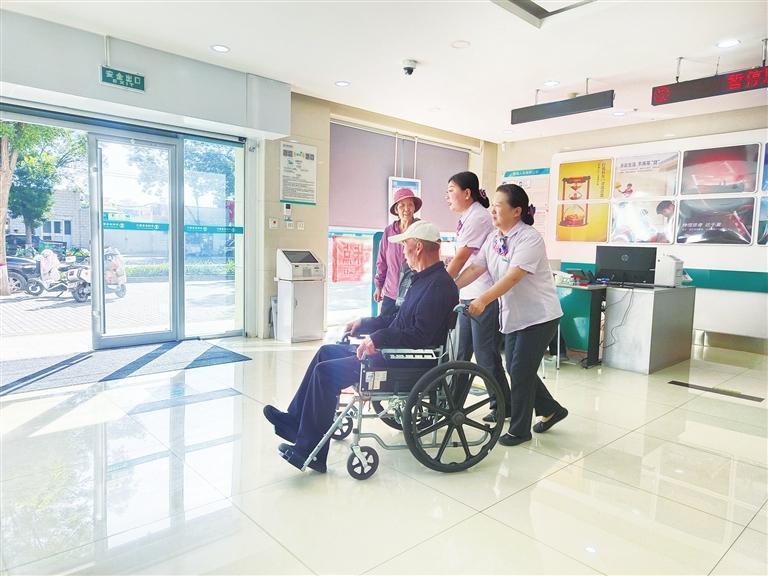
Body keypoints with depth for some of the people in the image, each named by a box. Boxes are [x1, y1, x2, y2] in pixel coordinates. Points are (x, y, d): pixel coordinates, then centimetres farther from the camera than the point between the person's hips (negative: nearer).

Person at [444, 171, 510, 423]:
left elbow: (461, 258, -18)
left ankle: (502, 405, 16)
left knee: (485, 354, 0)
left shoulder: (478, 217, -14)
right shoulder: (467, 217, 14)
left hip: (483, 296, -9)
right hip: (468, 294, 9)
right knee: (462, 353, 14)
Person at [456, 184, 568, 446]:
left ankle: (519, 429, 14)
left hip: (539, 316, -8)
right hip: (513, 315, 8)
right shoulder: (493, 238, 5)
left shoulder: (530, 238, -18)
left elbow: (514, 276, -30)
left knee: (521, 371, -3)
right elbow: (474, 268, -2)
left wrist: (483, 300, -40)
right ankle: (551, 410, 35)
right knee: (516, 369, 13)